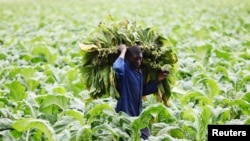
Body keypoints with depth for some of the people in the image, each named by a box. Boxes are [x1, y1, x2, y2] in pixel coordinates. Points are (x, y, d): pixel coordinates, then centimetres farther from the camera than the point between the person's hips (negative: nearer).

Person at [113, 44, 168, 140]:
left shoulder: (140, 71, 10)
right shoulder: (124, 68, -16)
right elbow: (116, 67, -43)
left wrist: (157, 81, 12)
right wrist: (123, 51, -27)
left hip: (138, 115, 8)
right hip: (125, 115, -8)